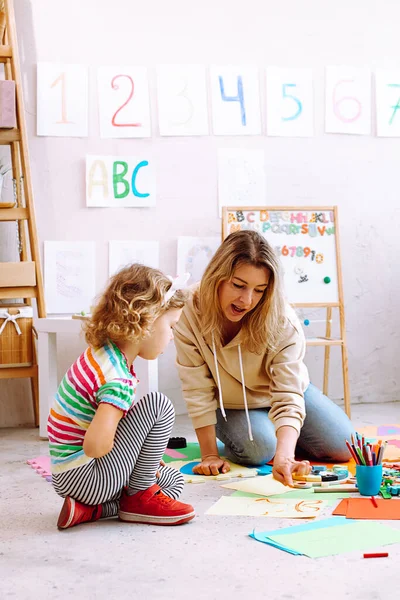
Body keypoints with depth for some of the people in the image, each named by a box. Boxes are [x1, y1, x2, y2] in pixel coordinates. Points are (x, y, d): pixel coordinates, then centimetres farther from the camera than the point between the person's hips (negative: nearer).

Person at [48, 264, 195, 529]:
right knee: (158, 404, -17)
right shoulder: (118, 380, -24)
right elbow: (94, 446, -35)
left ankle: (90, 508, 3)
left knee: (173, 480, 19)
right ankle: (139, 496, -3)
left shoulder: (101, 353, 6)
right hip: (84, 476, -10)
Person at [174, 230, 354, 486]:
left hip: (278, 393, 1)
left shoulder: (283, 322, -31)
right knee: (258, 449, -28)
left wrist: (284, 456, -53)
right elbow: (198, 391, -24)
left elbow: (287, 397, -37)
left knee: (342, 448, -7)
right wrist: (210, 455, -22)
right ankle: (225, 437, 7)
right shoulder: (189, 313, -30)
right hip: (230, 405, -1)